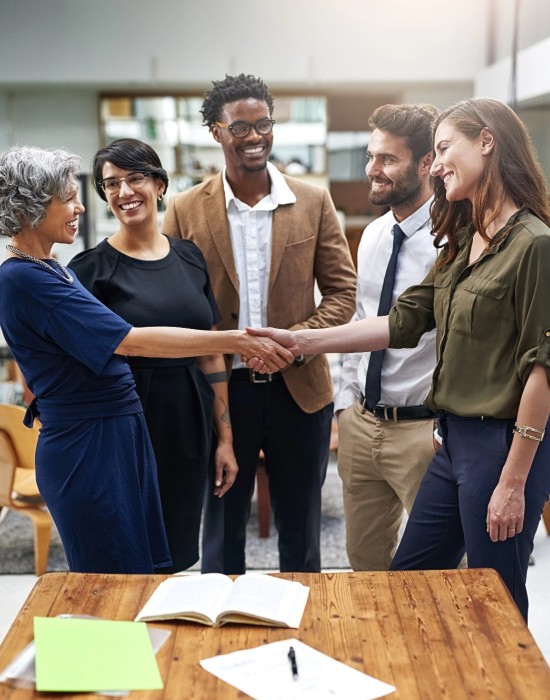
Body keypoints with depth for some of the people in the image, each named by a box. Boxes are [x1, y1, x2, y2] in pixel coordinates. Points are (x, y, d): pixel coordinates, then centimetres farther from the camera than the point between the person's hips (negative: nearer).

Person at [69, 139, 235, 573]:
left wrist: (225, 438, 7)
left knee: (177, 555, 15)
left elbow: (211, 354, 8)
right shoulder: (91, 269, -7)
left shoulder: (190, 257, 6)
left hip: (188, 423, 4)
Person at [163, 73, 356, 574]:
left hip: (300, 388, 1)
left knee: (300, 532, 16)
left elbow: (342, 289, 0)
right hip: (220, 390, -1)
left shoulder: (313, 203, 0)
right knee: (222, 528, 15)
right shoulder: (186, 210, -2)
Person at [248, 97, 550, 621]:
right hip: (456, 439, 8)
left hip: (503, 442, -8)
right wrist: (302, 341, 3)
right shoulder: (462, 241, 12)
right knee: (406, 582, 18)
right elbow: (403, 321, 9)